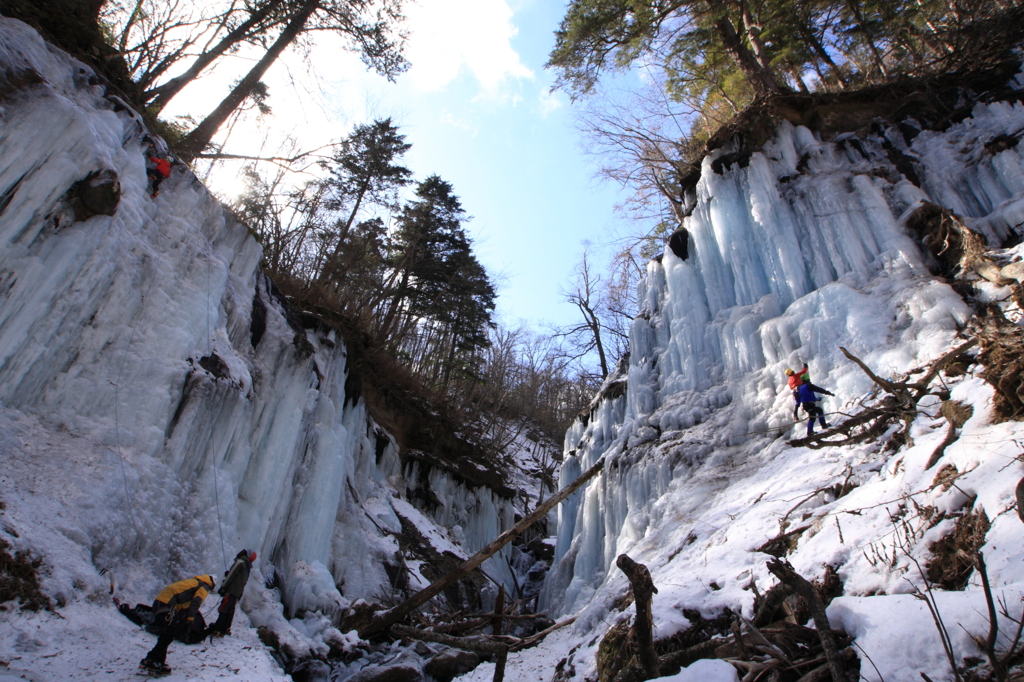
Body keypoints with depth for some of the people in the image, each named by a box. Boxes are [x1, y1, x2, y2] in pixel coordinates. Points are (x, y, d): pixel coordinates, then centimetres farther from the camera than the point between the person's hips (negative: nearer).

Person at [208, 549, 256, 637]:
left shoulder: (240, 562, -7)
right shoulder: (248, 568, 18)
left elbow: (231, 575, -11)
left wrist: (223, 587, -10)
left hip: (231, 590, -8)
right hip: (238, 593, 8)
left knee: (223, 610, -10)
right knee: (230, 611, 13)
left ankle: (217, 630, -14)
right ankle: (225, 629, 15)